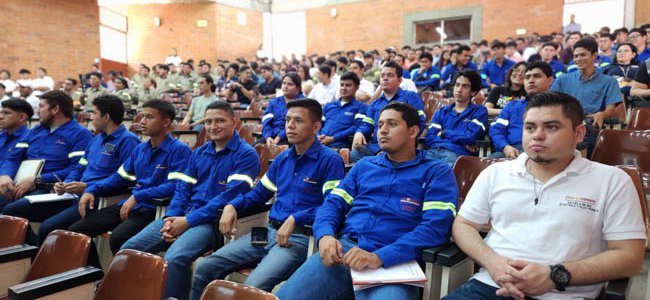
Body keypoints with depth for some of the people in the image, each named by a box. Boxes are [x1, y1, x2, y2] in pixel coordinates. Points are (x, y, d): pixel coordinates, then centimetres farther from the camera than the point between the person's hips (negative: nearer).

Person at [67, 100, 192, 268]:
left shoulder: (179, 150, -8)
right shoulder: (140, 149, 18)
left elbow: (176, 186, -19)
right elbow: (120, 177, 21)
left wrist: (138, 197, -21)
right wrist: (92, 190, 5)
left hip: (154, 209, -8)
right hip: (129, 204, 8)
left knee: (118, 237, -32)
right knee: (76, 230, 1)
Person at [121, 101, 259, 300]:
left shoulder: (246, 154, -5)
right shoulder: (199, 153, 18)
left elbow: (231, 195, -15)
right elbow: (183, 189, 16)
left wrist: (188, 221, -16)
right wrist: (171, 217, -5)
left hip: (214, 220, -7)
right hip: (182, 216, 7)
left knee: (174, 258, -32)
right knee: (129, 249, -5)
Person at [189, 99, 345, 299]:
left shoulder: (330, 160, -6)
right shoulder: (282, 158, 18)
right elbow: (260, 193, 24)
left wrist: (295, 219, -22)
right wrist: (232, 205, 7)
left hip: (301, 237, -7)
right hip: (269, 231, 7)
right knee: (205, 268, -4)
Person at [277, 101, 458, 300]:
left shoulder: (437, 172, 7)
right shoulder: (364, 166, 22)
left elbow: (436, 226, -7)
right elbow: (333, 203, 16)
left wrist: (379, 257, -19)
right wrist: (325, 235, -8)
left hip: (395, 260, -3)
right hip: (345, 247, 4)